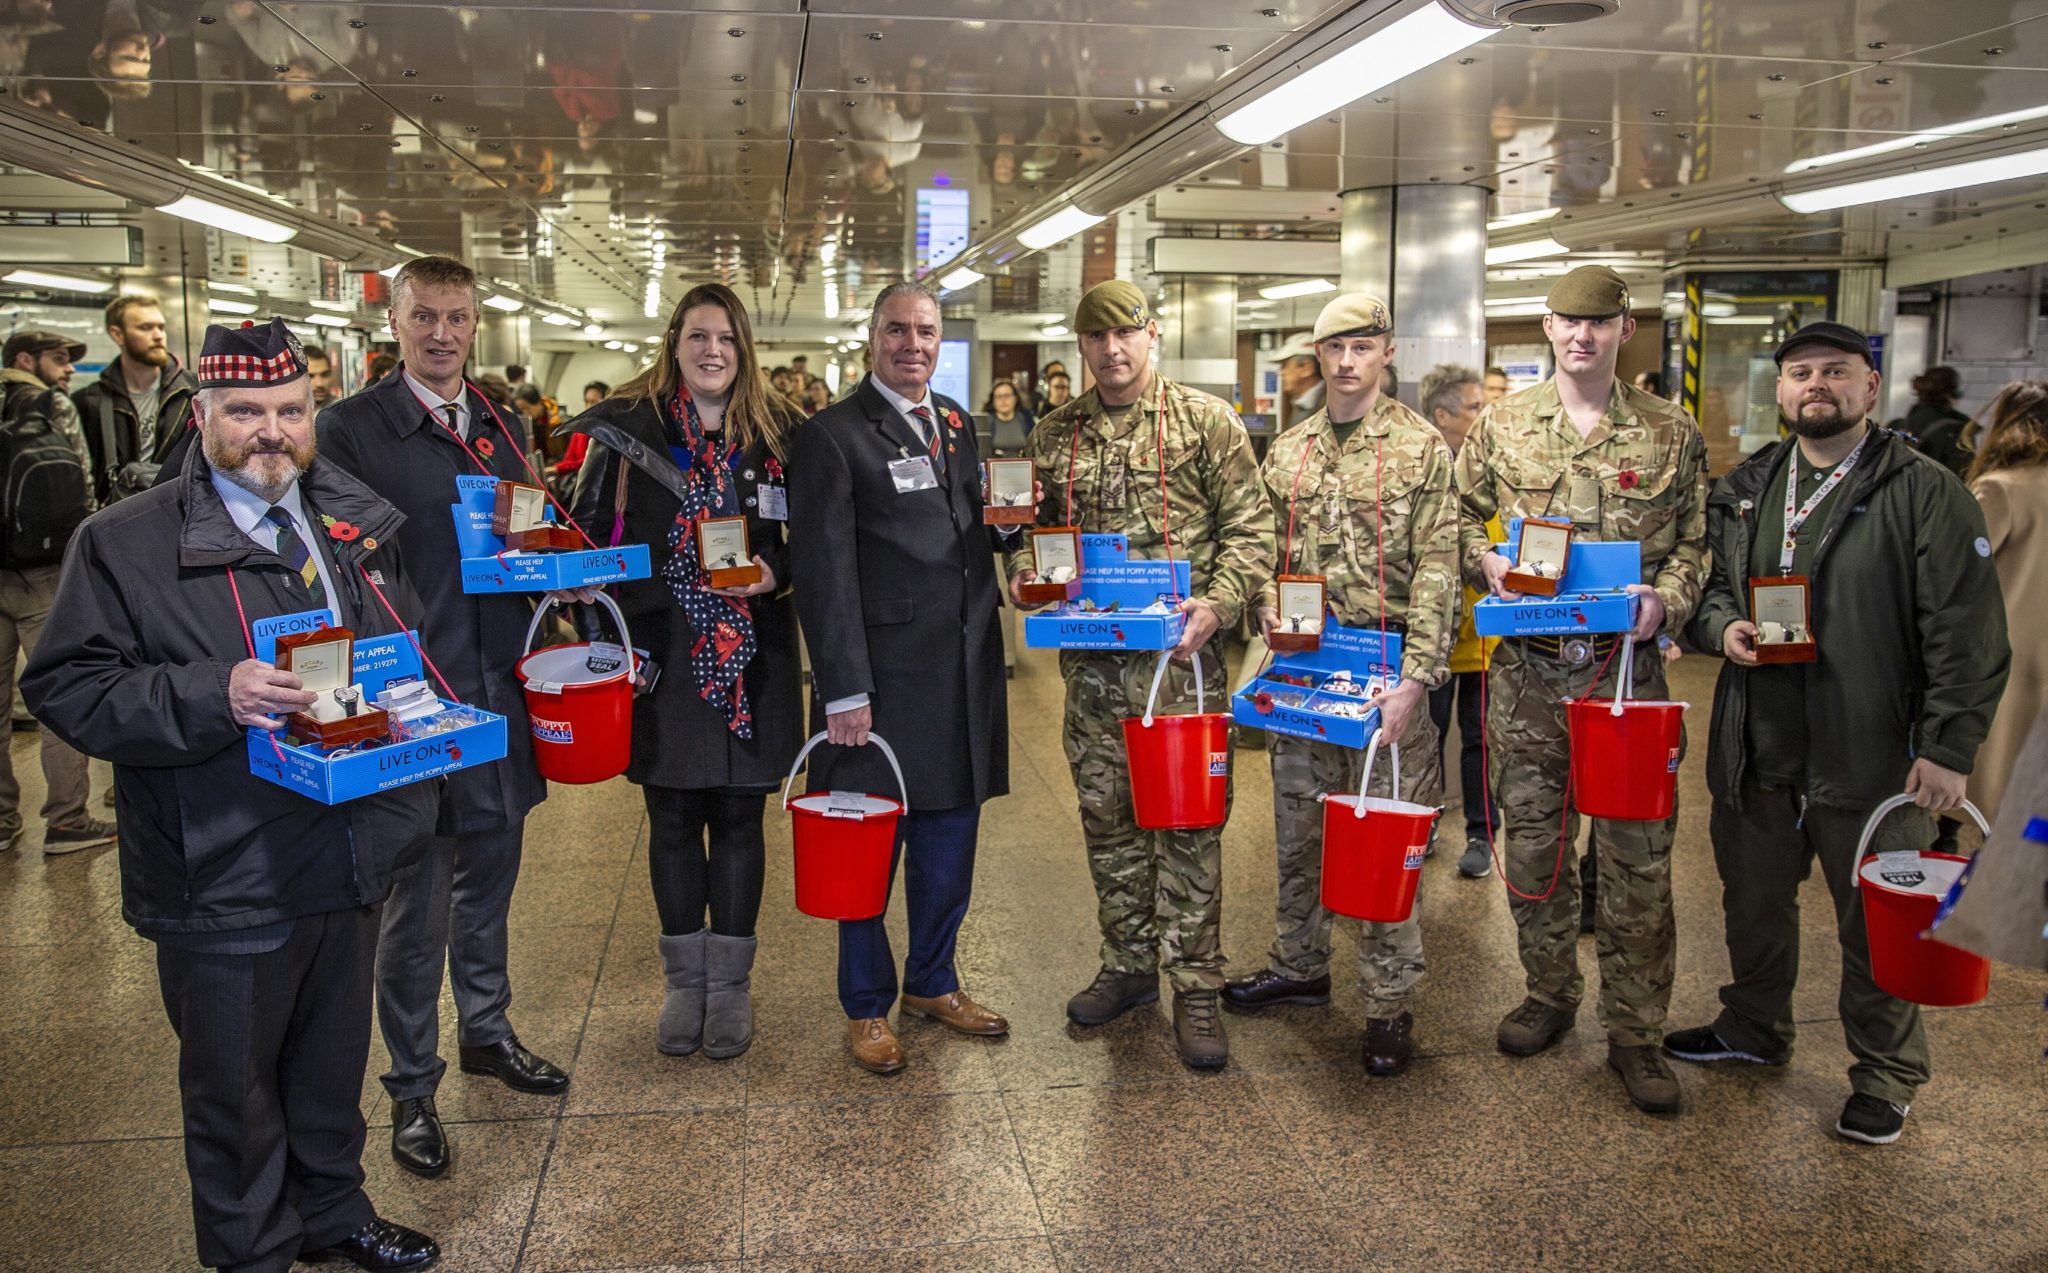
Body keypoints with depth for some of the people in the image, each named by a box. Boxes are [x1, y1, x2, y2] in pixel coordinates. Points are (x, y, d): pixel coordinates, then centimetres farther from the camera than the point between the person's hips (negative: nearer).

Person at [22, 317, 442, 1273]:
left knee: (334, 1067, 23)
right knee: (236, 1092, 11)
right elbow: (66, 689, -15)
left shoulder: (355, 523, 7)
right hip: (225, 884, -5)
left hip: (346, 862, 5)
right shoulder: (127, 544, -9)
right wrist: (216, 694, -27)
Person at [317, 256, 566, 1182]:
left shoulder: (498, 427, 12)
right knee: (415, 904, 4)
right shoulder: (351, 428, -8)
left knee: (488, 881, 19)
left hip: (499, 690, 6)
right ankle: (412, 1087, 19)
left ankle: (486, 1032, 38)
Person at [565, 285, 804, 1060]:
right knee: (673, 819, 9)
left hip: (750, 657, 1)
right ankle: (684, 981, 24)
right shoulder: (630, 426, 1)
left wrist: (775, 576, -11)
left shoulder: (775, 435, 4)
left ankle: (731, 982, 20)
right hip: (661, 652, 0)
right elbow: (590, 529, 3)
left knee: (738, 815, 7)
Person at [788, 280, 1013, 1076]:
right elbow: (824, 571, -12)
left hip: (965, 674, 6)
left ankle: (932, 983, 35)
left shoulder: (957, 425, 13)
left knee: (949, 845, 16)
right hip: (883, 680, -6)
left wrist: (990, 644, 4)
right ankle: (867, 1007, 24)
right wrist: (844, 690, -16)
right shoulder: (831, 435, -7)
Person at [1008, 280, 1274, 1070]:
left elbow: (1249, 525, -3)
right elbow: (1031, 525, 20)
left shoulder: (1206, 421, 0)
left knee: (1187, 819, -2)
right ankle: (1129, 965, 27)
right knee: (1106, 816, 11)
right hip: (1090, 659, 4)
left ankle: (1195, 986, 9)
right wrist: (1023, 568, -2)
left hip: (1181, 653, -4)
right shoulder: (1053, 436, 11)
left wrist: (1218, 604, -17)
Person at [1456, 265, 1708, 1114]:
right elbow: (1463, 517, 12)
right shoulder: (1501, 424, 6)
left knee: (1638, 856, 2)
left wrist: (1666, 600, -11)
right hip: (1528, 669, 1)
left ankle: (1635, 1033, 15)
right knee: (1531, 842, 11)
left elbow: (1695, 539, 7)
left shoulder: (1672, 433, 4)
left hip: (1627, 667, -1)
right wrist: (1487, 562, -8)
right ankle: (1548, 995, 31)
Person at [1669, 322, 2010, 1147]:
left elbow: (1965, 636, -10)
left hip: (1872, 760, -5)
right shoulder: (1742, 490, 9)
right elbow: (1706, 583, 18)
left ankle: (1886, 1077, 27)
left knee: (1877, 926, 8)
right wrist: (1721, 625, -5)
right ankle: (1755, 1029, 43)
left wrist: (1949, 747, -15)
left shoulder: (1925, 493, -7)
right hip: (1756, 752, 5)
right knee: (1753, 901, 21)